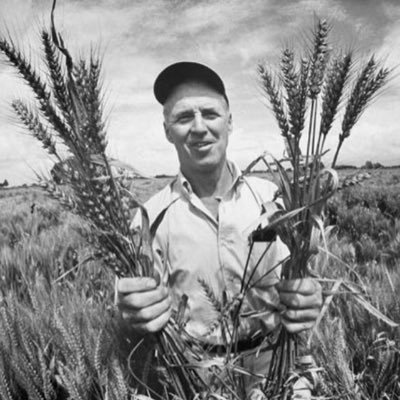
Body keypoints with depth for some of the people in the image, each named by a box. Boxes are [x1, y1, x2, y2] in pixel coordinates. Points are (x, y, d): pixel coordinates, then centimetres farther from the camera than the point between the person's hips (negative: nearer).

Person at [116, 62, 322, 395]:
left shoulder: (271, 197, -5)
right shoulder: (150, 217, -6)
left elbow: (293, 285, -1)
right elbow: (155, 323, -4)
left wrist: (304, 302, -22)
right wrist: (140, 319, -25)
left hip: (268, 363, 1)